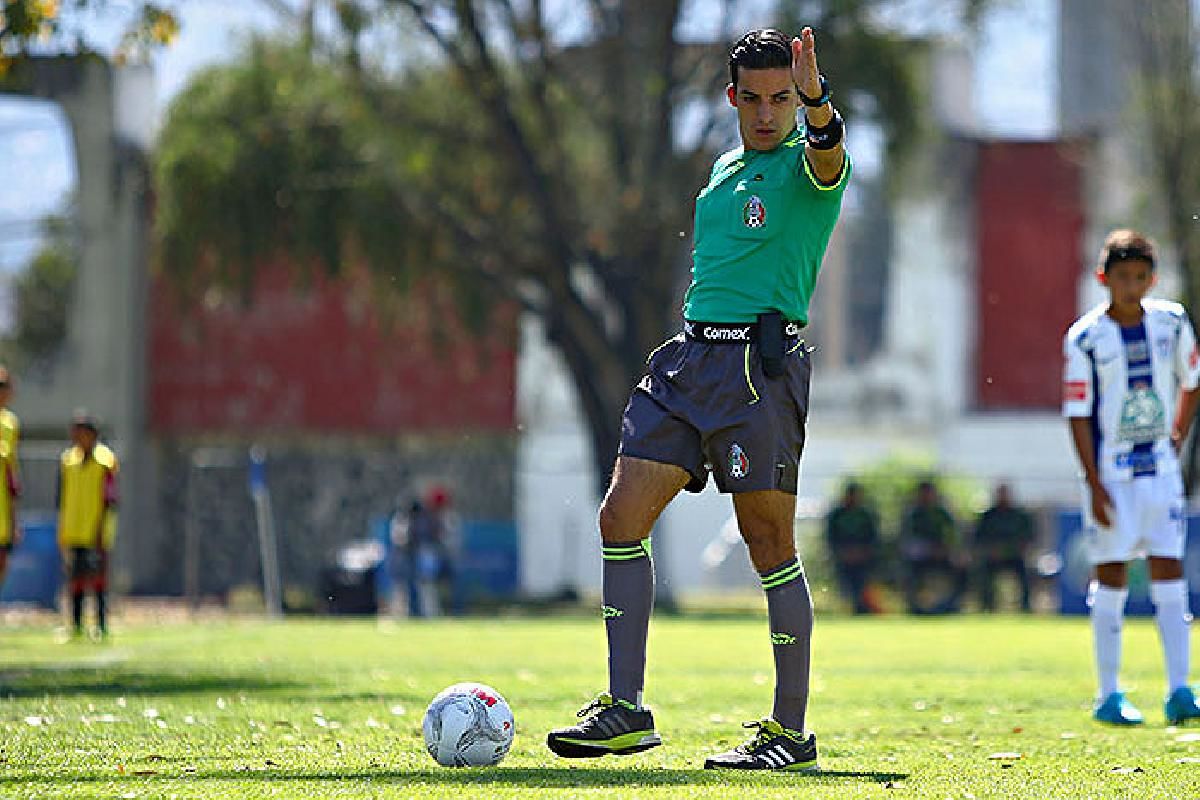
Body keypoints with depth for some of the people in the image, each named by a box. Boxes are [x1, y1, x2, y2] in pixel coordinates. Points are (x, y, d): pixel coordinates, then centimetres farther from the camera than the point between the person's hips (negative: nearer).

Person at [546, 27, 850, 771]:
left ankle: (792, 730, 3)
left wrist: (818, 103, -49)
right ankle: (626, 708, 1)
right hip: (689, 357, 7)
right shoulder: (725, 169, 19)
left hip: (760, 363, -7)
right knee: (622, 517, -3)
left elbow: (826, 156, -29)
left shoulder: (805, 165, -4)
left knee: (770, 542, -5)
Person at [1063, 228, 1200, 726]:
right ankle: (1108, 696, 6)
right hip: (1111, 474, -3)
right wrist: (1095, 484, -13)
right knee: (1111, 577, 0)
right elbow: (1078, 415, -8)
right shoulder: (1085, 338, -9)